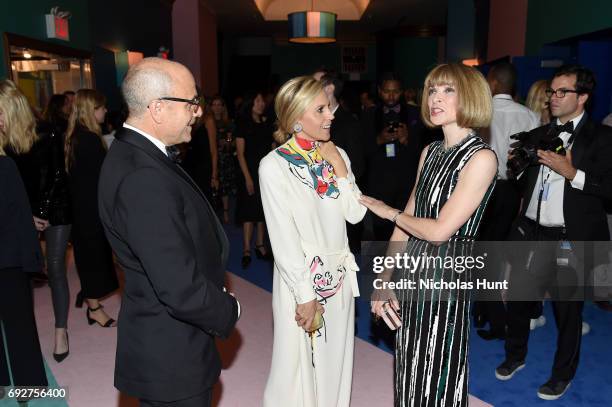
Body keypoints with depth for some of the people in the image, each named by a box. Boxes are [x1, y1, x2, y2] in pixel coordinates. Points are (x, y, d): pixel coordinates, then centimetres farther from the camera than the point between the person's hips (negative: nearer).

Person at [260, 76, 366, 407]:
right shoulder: (274, 166, -15)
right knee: (299, 364, 10)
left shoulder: (336, 155, 3)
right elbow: (283, 239, -16)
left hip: (339, 275, 5)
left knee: (336, 359, 19)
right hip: (302, 279, -5)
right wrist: (305, 295, -14)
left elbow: (355, 214, -2)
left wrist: (340, 169, -10)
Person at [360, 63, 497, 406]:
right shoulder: (429, 152, 9)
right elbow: (406, 225, 8)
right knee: (410, 374, 18)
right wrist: (384, 281, 5)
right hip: (411, 273, 7)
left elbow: (440, 230, -18)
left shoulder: (481, 157, -13)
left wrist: (388, 211, -3)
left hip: (446, 275, -6)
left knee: (438, 379, 10)